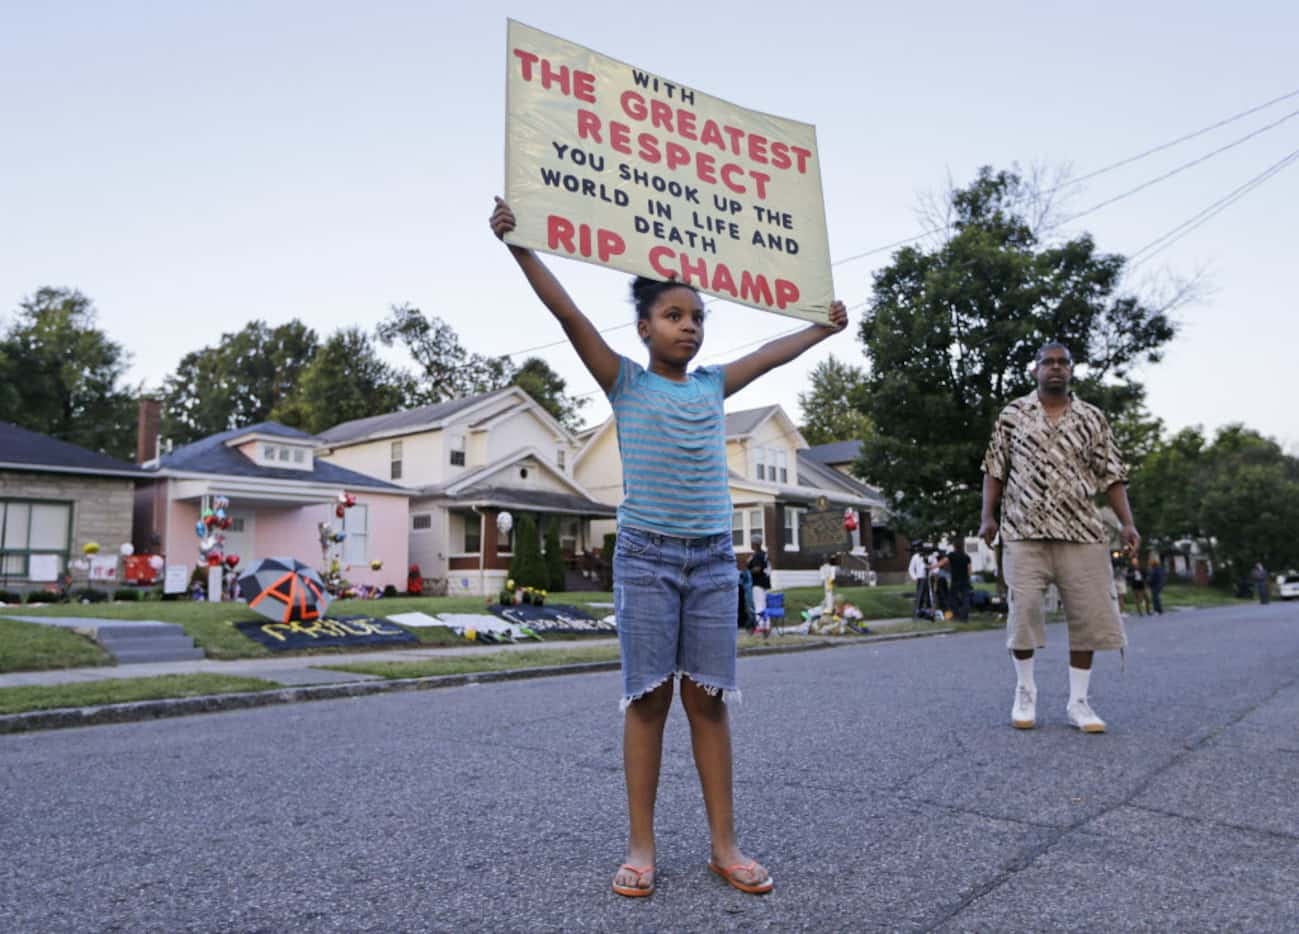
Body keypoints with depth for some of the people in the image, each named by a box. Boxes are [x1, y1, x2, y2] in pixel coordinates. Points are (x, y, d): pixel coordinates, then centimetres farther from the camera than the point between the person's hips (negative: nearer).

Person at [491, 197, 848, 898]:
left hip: (713, 557, 3)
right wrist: (518, 244, -12)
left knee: (708, 700, 6)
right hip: (645, 556, -3)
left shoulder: (713, 384, 12)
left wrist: (824, 327, 39)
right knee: (647, 700, 2)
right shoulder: (625, 381, 2)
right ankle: (640, 846, 13)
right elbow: (567, 313, -7)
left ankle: (724, 844, 15)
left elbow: (772, 352, 27)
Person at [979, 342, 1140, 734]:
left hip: (1080, 531, 2)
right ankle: (1025, 691, 15)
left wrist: (1127, 523, -2)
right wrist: (988, 516, -3)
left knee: (1089, 614, 1)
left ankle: (1078, 700, 14)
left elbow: (1111, 475, 8)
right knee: (1023, 609, -5)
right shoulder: (1013, 414, 7)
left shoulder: (1092, 418, 10)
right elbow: (995, 469, 7)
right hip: (1024, 530, -2)